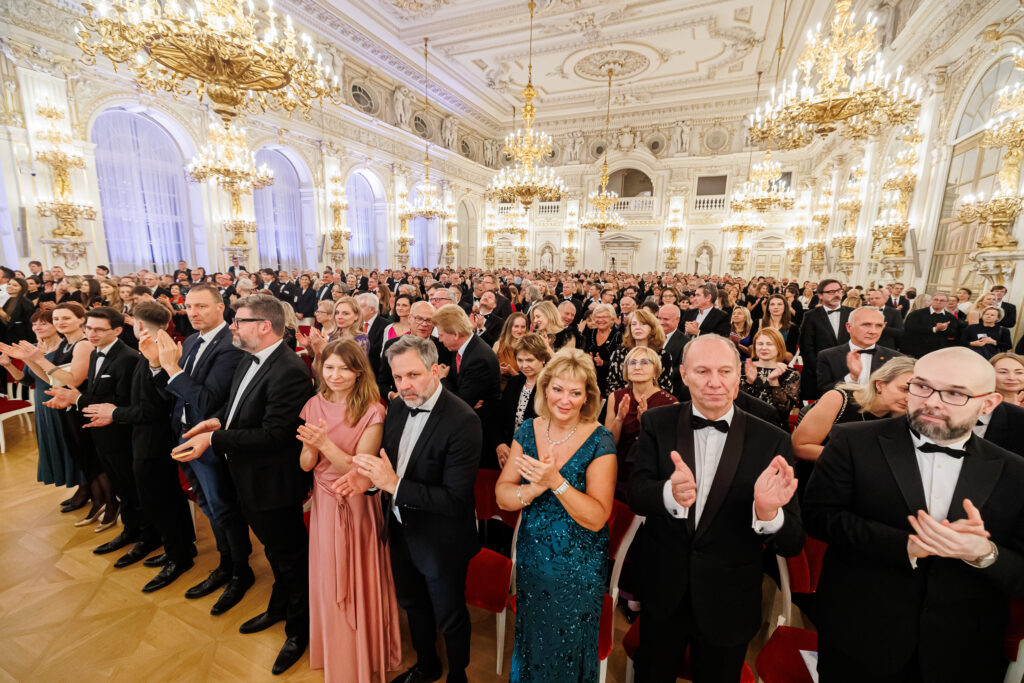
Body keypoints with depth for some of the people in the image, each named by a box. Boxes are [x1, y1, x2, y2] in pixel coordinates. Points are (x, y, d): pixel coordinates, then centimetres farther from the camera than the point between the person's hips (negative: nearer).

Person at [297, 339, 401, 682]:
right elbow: (305, 465, -2)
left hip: (357, 505, -4)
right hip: (324, 502, 4)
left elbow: (358, 470, -20)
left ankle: (363, 655, 41)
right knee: (328, 580, 22)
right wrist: (311, 446, -23)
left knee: (358, 580, 13)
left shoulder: (372, 412, -19)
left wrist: (325, 443, -31)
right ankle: (333, 649, 50)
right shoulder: (314, 405, -4)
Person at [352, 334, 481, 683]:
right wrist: (370, 473, -15)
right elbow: (389, 461, 6)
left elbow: (455, 499, -29)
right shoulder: (398, 406, -7)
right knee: (412, 604, 30)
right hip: (400, 532, 7)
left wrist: (395, 484, -33)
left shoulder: (463, 421, -30)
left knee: (449, 615, 19)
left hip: (441, 542, -7)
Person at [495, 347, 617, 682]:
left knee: (568, 650, 19)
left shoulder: (600, 441, -19)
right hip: (531, 560, 4)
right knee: (530, 640, 26)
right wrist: (534, 488, -27)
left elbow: (596, 519, -21)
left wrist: (556, 481, -34)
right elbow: (502, 494, -8)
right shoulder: (528, 430, -8)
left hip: (577, 569, -3)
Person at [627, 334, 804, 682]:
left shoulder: (772, 441, -14)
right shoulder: (657, 423, -11)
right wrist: (671, 494, -40)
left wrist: (767, 512, -37)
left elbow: (791, 545, -15)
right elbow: (636, 494, -18)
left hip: (728, 604, 0)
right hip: (662, 595, 1)